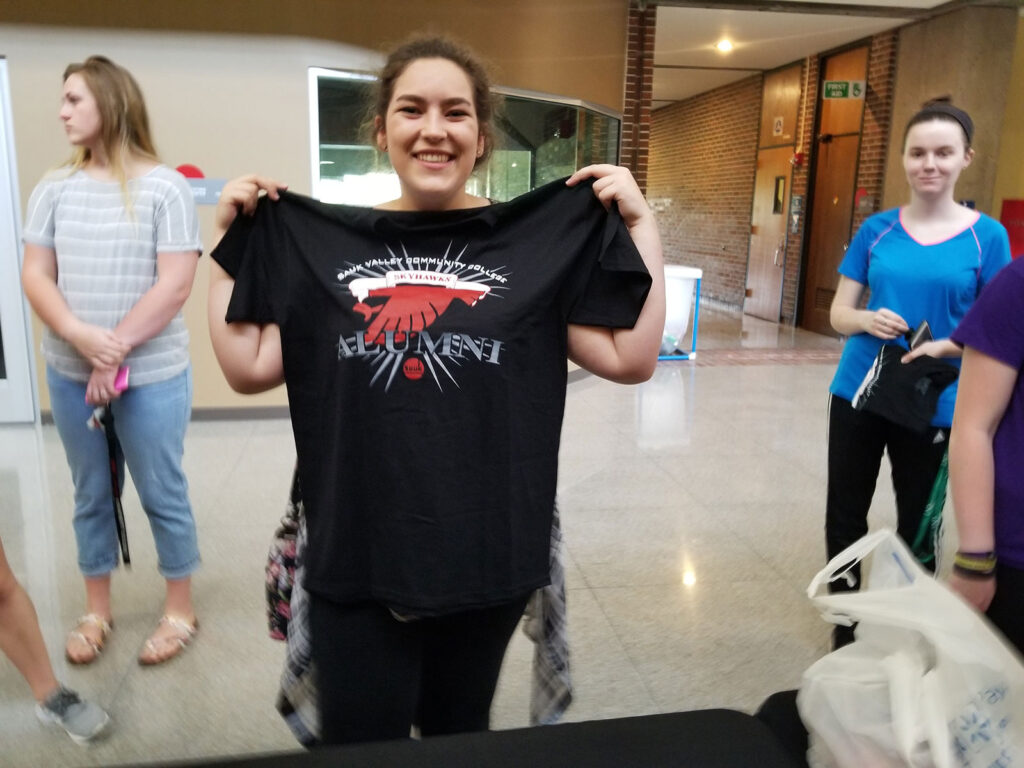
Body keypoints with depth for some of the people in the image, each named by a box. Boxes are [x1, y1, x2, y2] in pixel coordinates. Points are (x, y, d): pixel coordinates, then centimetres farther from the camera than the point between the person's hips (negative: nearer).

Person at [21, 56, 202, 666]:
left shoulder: (164, 187, -7)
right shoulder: (55, 188, 6)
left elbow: (174, 285, -13)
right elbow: (35, 275, 3)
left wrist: (115, 354, -14)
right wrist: (80, 336, -16)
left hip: (151, 375, -4)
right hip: (69, 373, 4)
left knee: (162, 494, 6)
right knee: (91, 494, 15)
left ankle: (181, 610, 23)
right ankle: (97, 610, 32)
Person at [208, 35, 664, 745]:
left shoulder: (542, 239, -2)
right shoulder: (315, 240, 3)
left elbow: (632, 359, -5)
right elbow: (250, 368, 3)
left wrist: (639, 227, -10)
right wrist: (233, 242, 0)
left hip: (485, 553, 0)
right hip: (356, 558, 1)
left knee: (460, 738, 23)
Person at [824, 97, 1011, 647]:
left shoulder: (987, 237, -4)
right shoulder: (877, 229, 2)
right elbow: (839, 314, 5)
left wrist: (945, 346, -22)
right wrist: (868, 320, -17)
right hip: (858, 393, 3)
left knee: (917, 529, 9)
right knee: (844, 517, 11)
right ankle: (845, 630, 31)